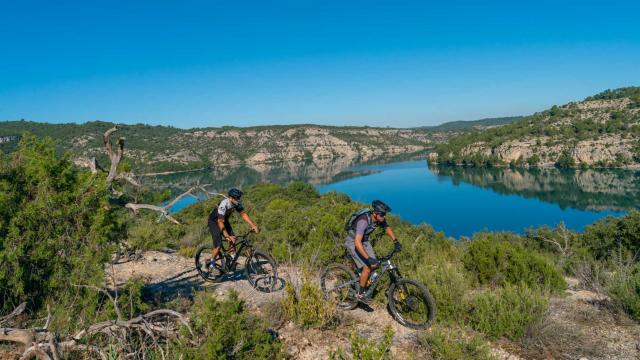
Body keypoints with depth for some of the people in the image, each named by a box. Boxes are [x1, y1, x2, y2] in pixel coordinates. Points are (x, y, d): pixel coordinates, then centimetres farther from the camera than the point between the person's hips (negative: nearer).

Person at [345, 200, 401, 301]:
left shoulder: (380, 219, -15)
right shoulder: (363, 221, -38)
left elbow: (387, 228, 6)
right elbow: (357, 242, -43)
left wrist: (396, 241, -6)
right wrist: (368, 258, -47)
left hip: (364, 240, 7)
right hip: (353, 242, -7)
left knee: (373, 265, 1)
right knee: (367, 267, -13)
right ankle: (360, 294, 4)